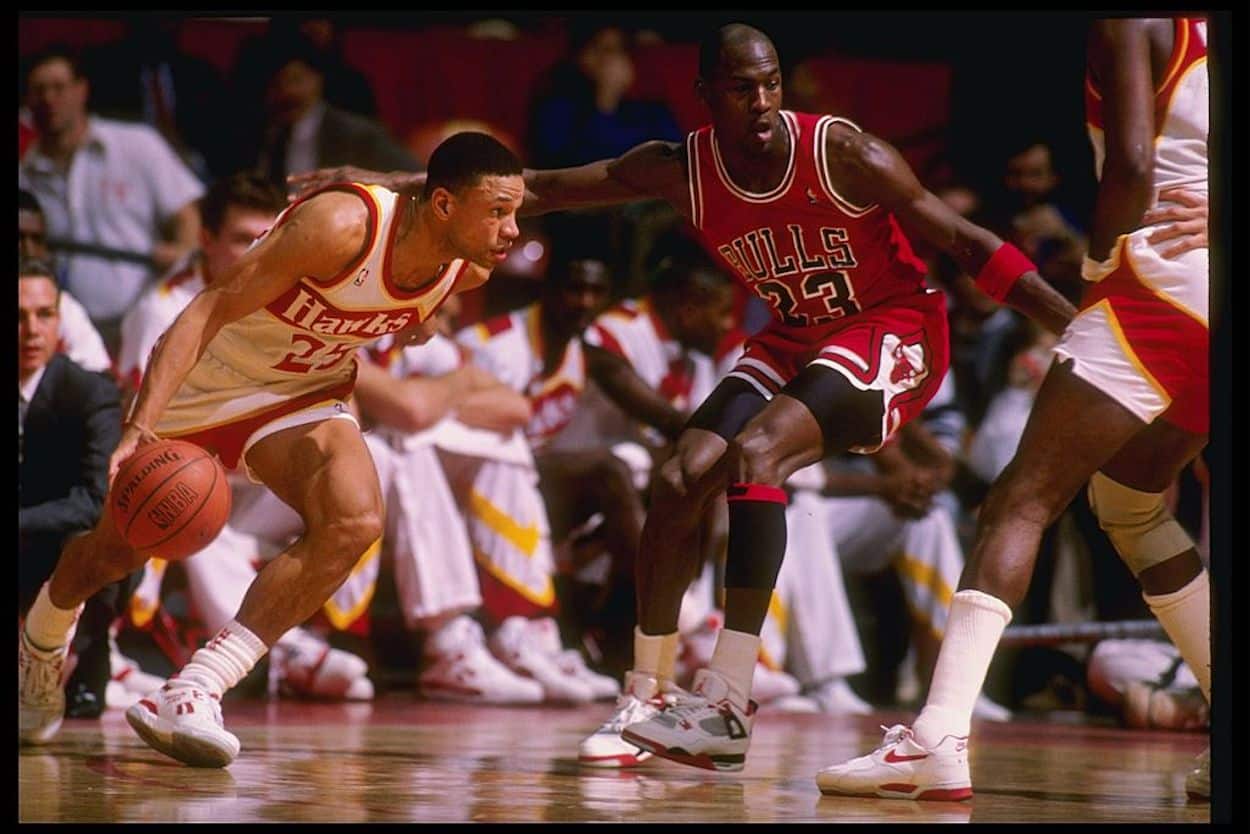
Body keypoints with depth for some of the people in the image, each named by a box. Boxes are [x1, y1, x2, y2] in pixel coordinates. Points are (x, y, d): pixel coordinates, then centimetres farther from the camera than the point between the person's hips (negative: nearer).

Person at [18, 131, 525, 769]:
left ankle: (195, 692, -28)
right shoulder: (341, 227, -34)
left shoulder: (467, 271, -14)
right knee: (114, 553, 14)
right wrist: (139, 428, -41)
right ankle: (41, 646, 50)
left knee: (355, 521, -27)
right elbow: (207, 312, -34)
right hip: (204, 382, -4)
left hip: (304, 396, 4)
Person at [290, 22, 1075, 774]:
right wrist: (399, 185, -5)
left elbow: (967, 242, -17)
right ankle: (647, 696, 4)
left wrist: (1076, 323, -20)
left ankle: (728, 702, -30)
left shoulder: (844, 154, -23)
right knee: (683, 477, -8)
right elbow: (543, 189, -2)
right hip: (797, 337, 6)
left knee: (756, 450, -28)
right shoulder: (681, 171, -9)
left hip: (895, 330, -6)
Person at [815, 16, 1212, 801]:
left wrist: (1098, 258, -1)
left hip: (1164, 278, -8)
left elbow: (1132, 165, -17)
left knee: (1024, 499, -8)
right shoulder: (1199, 36, 18)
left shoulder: (1130, 23, -3)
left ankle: (940, 737, -22)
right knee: (1129, 505, 24)